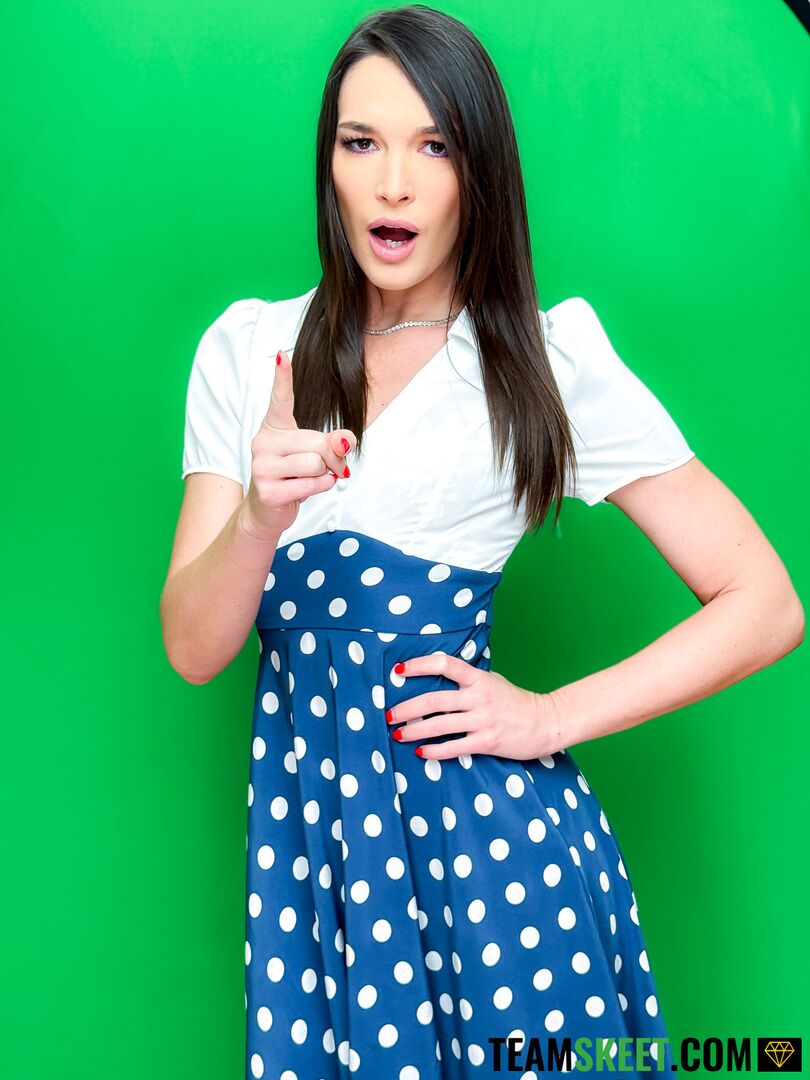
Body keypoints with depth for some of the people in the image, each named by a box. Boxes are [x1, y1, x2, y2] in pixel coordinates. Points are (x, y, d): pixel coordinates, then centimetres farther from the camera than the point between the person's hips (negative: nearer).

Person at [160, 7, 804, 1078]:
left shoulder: (552, 362, -2)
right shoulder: (246, 347, 5)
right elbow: (191, 649, 0)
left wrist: (551, 718, -9)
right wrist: (260, 516, -20)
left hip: (482, 813, -2)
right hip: (300, 804, 3)